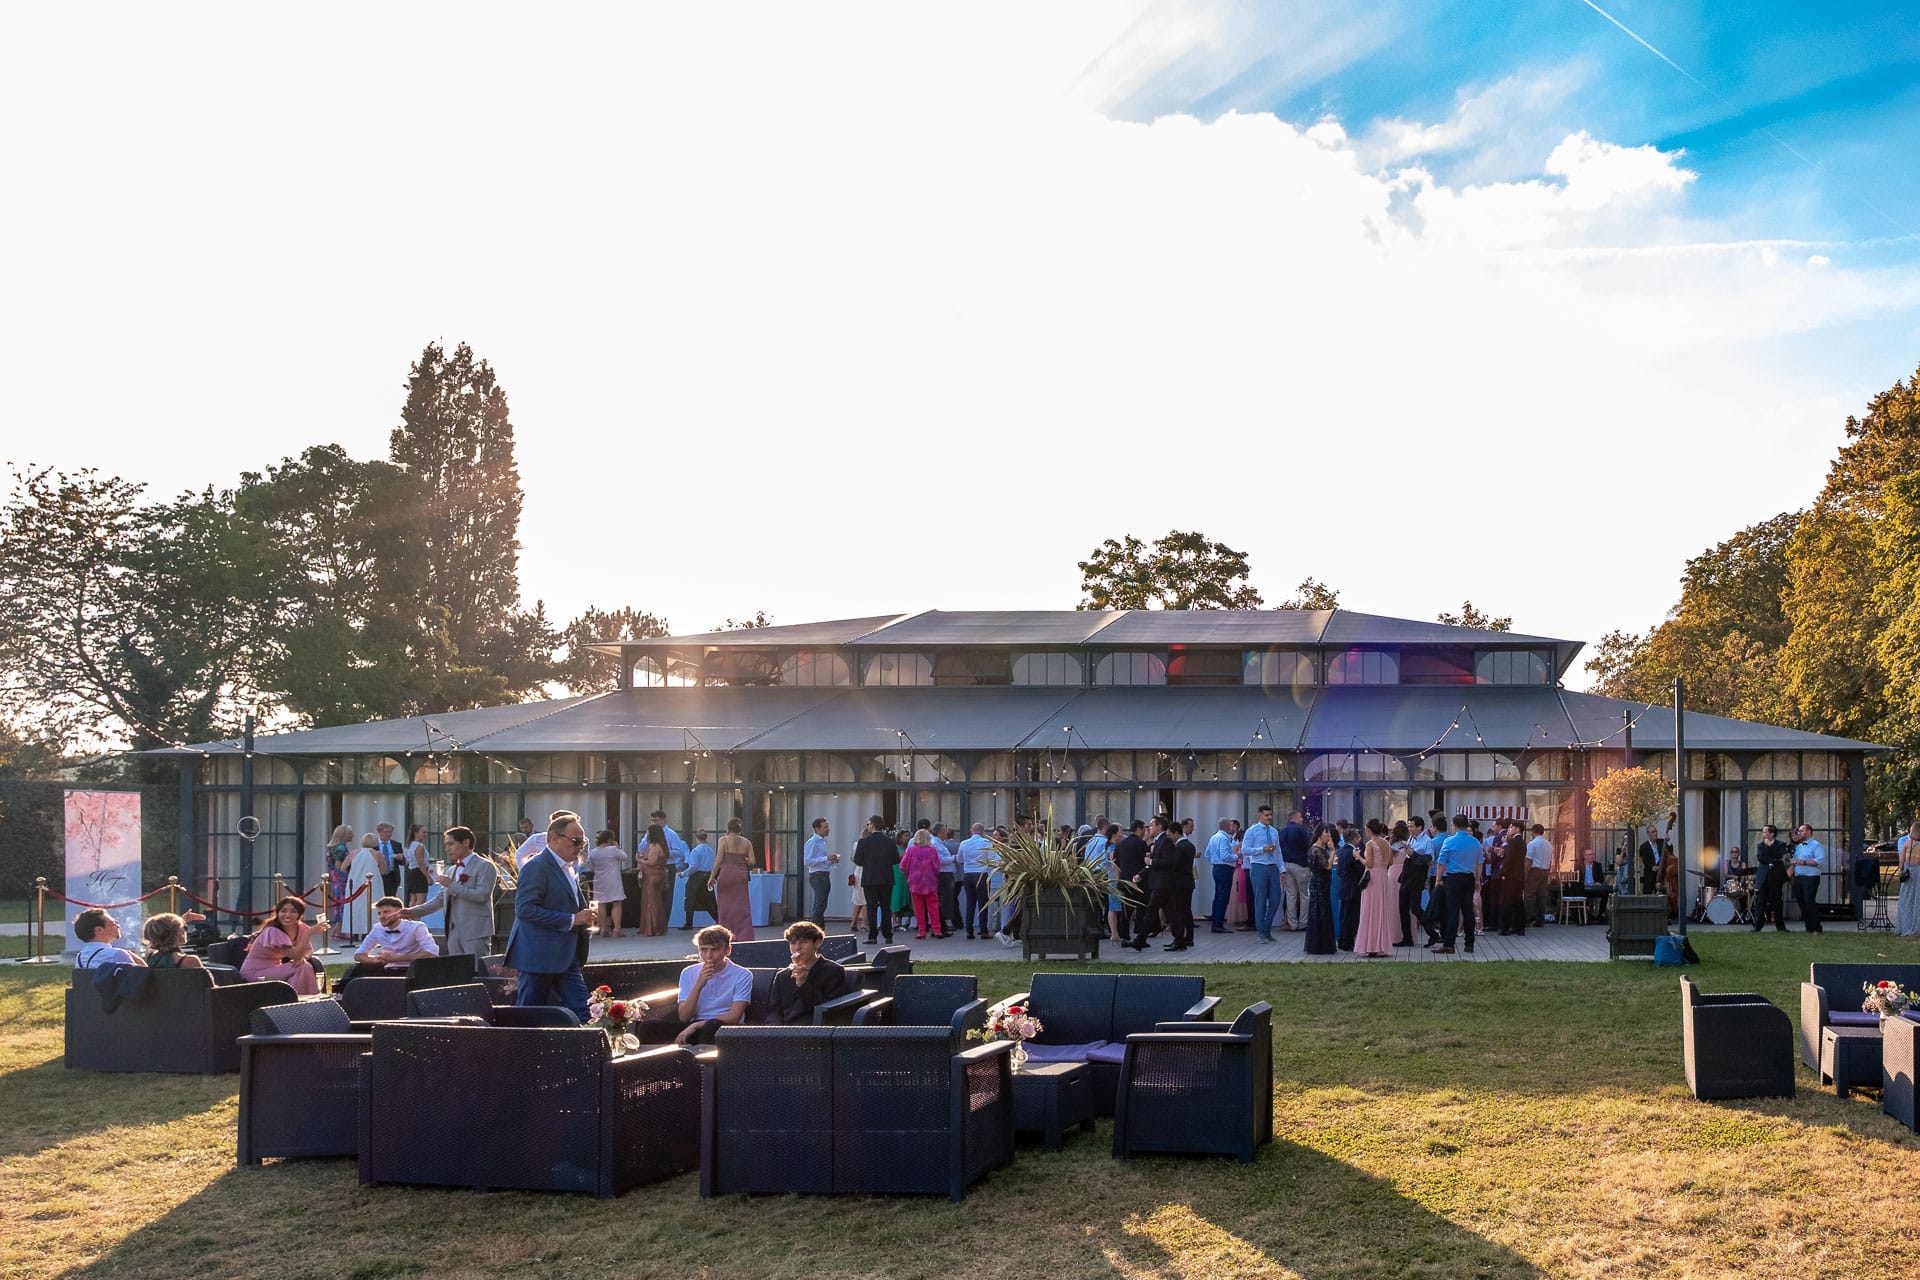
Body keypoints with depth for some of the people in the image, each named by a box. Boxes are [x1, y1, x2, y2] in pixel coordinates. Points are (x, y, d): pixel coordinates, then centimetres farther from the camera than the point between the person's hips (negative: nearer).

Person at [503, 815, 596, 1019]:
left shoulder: (569, 869, 17)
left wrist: (583, 917, 8)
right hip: (539, 956, -9)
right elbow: (525, 909, -22)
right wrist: (571, 919, -21)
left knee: (582, 1012, 1)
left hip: (566, 958, 9)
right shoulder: (537, 866, -12)